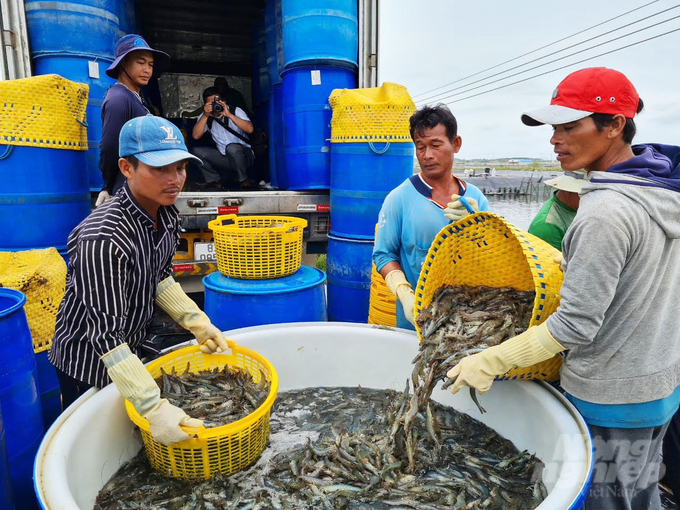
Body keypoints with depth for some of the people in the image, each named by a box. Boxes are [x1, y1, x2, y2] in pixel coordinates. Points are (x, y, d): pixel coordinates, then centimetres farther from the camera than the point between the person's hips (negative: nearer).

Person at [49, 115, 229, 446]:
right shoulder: (102, 238, -35)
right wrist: (154, 408, -35)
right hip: (88, 361, -6)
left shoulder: (166, 215, -11)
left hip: (134, 348, 7)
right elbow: (105, 335, -33)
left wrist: (198, 324, -2)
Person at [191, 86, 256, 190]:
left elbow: (249, 129, -25)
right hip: (224, 158, 4)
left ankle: (244, 181, -15)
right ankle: (215, 180, 0)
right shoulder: (205, 116, 1)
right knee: (197, 151, -10)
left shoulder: (235, 111, -8)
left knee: (232, 147, -35)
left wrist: (229, 115, -30)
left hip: (244, 156, -4)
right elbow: (196, 136, -13)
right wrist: (205, 115, -21)